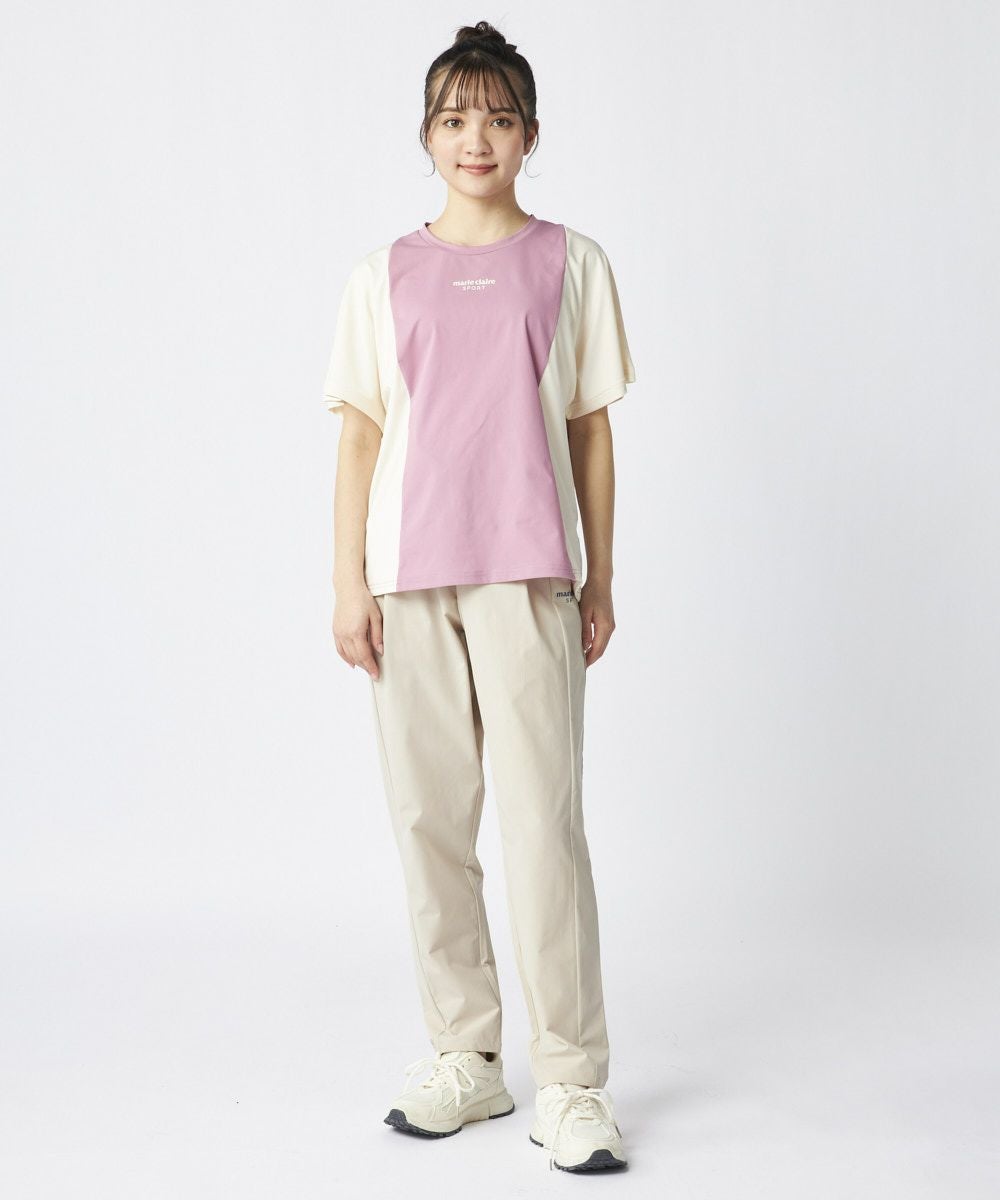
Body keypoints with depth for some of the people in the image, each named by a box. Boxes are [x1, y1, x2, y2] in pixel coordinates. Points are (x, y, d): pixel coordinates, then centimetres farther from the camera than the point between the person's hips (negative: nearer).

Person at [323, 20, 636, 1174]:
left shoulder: (570, 264, 8)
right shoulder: (385, 275, 12)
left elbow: (590, 431, 9)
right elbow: (360, 435, 10)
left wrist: (600, 579, 6)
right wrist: (348, 582, 3)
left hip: (527, 575, -2)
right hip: (407, 580, 3)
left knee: (543, 822, -8)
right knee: (428, 819, 6)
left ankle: (571, 1082, 1)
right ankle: (465, 1057, 18)